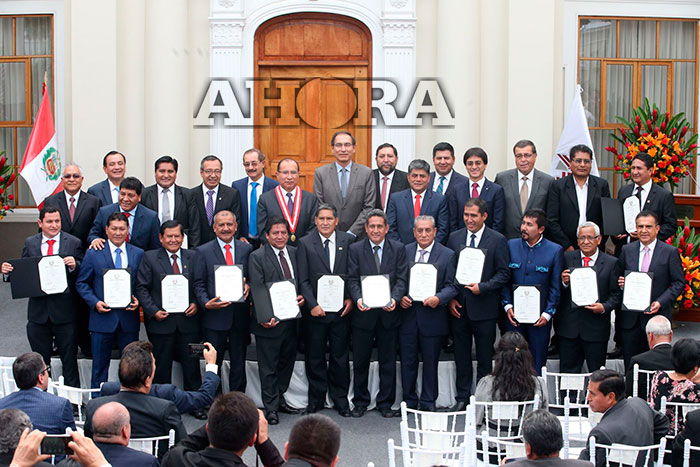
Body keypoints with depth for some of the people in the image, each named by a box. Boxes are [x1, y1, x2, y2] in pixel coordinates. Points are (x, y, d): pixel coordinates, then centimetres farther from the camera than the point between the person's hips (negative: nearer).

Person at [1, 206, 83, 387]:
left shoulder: (73, 243, -2)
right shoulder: (30, 243, 6)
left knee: (69, 359, 7)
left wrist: (74, 266, -28)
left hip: (64, 311, -3)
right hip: (38, 311, 3)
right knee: (40, 360, 13)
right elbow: (22, 272, 6)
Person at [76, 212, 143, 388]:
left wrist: (138, 300, -8)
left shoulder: (138, 254, 7)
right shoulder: (94, 254, 2)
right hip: (103, 316, -2)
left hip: (129, 317, 2)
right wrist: (95, 302, -10)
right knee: (100, 364, 5)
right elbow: (82, 283, 3)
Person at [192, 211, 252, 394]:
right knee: (213, 364, 5)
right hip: (215, 316, -2)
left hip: (240, 317, 2)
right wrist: (206, 303, -16)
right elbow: (199, 284, -1)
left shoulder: (247, 249, 7)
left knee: (239, 364, 9)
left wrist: (248, 286, -10)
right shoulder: (203, 252, 1)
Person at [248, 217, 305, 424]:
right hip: (270, 321, -5)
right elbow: (257, 290, -13)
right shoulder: (257, 257, -7)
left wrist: (301, 296, -7)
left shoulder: (294, 253, 9)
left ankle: (279, 398, 32)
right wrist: (265, 317, -23)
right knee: (268, 366, 2)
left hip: (291, 319, 6)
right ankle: (271, 407, 10)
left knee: (287, 361, 16)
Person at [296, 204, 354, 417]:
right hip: (316, 310, 0)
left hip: (341, 309, 0)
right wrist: (312, 305, -12)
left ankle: (340, 399, 20)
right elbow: (303, 280, -2)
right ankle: (316, 399, 20)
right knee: (315, 358, 8)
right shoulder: (305, 244, 0)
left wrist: (350, 298, -6)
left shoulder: (348, 241, 3)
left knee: (340, 357, 8)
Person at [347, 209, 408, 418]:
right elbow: (352, 279, -2)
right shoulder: (355, 249, 2)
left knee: (388, 361, 8)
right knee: (360, 360, 7)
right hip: (363, 313, 0)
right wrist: (358, 299, -20)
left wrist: (394, 299, -20)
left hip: (388, 313, 0)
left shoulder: (398, 249, 3)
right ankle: (360, 402, 20)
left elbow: (401, 279, -2)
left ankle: (385, 403, 18)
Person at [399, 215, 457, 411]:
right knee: (408, 362, 7)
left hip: (432, 316, -2)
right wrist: (400, 296, -8)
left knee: (430, 362, 6)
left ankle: (428, 402, 18)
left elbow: (451, 286, -3)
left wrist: (438, 298, -21)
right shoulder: (404, 251, 7)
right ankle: (409, 400, 20)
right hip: (407, 315, 2)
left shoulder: (447, 255, 0)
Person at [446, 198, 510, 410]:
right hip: (458, 307, 3)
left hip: (484, 308, -3)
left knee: (485, 357, 4)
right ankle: (463, 398, 19)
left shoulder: (497, 240, -3)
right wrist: (450, 298, 0)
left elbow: (503, 273, -4)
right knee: (461, 357, 10)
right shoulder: (454, 238, 8)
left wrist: (482, 287, -16)